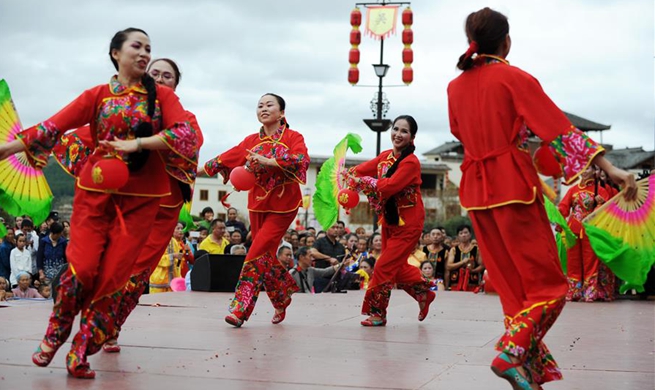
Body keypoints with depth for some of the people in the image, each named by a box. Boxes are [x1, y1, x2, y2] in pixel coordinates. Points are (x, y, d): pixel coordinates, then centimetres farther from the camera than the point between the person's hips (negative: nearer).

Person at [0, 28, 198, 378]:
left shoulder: (162, 95, 6)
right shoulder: (97, 96, 6)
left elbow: (187, 133, -9)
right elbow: (52, 128, 2)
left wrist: (137, 143, -19)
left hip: (140, 197, 0)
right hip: (96, 190, 0)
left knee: (112, 275, -4)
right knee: (82, 267, -9)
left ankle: (81, 353, 6)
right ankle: (54, 337, 13)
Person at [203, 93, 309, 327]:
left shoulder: (293, 137, -5)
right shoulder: (251, 141, 8)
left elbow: (302, 159, -24)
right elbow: (226, 159, 10)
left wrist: (268, 161, -32)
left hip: (282, 206, -5)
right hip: (257, 205, 5)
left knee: (258, 254, -14)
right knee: (264, 256, 9)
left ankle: (240, 310, -14)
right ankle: (282, 300, 32)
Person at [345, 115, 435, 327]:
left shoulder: (411, 162, -19)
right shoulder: (386, 156, 4)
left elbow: (389, 187, -29)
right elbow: (361, 169, 2)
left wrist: (362, 181, -21)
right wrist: (351, 175, -21)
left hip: (407, 224, -8)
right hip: (389, 221, 8)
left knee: (384, 267, -6)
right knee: (396, 267, 18)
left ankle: (377, 313, 8)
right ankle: (423, 293, 38)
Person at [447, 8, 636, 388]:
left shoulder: (456, 86, 9)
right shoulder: (515, 78, -8)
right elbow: (558, 127, -15)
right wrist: (609, 168, -18)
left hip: (476, 190, 6)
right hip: (513, 185, -6)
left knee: (512, 285, 11)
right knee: (547, 282, -1)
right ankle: (512, 354, -18)